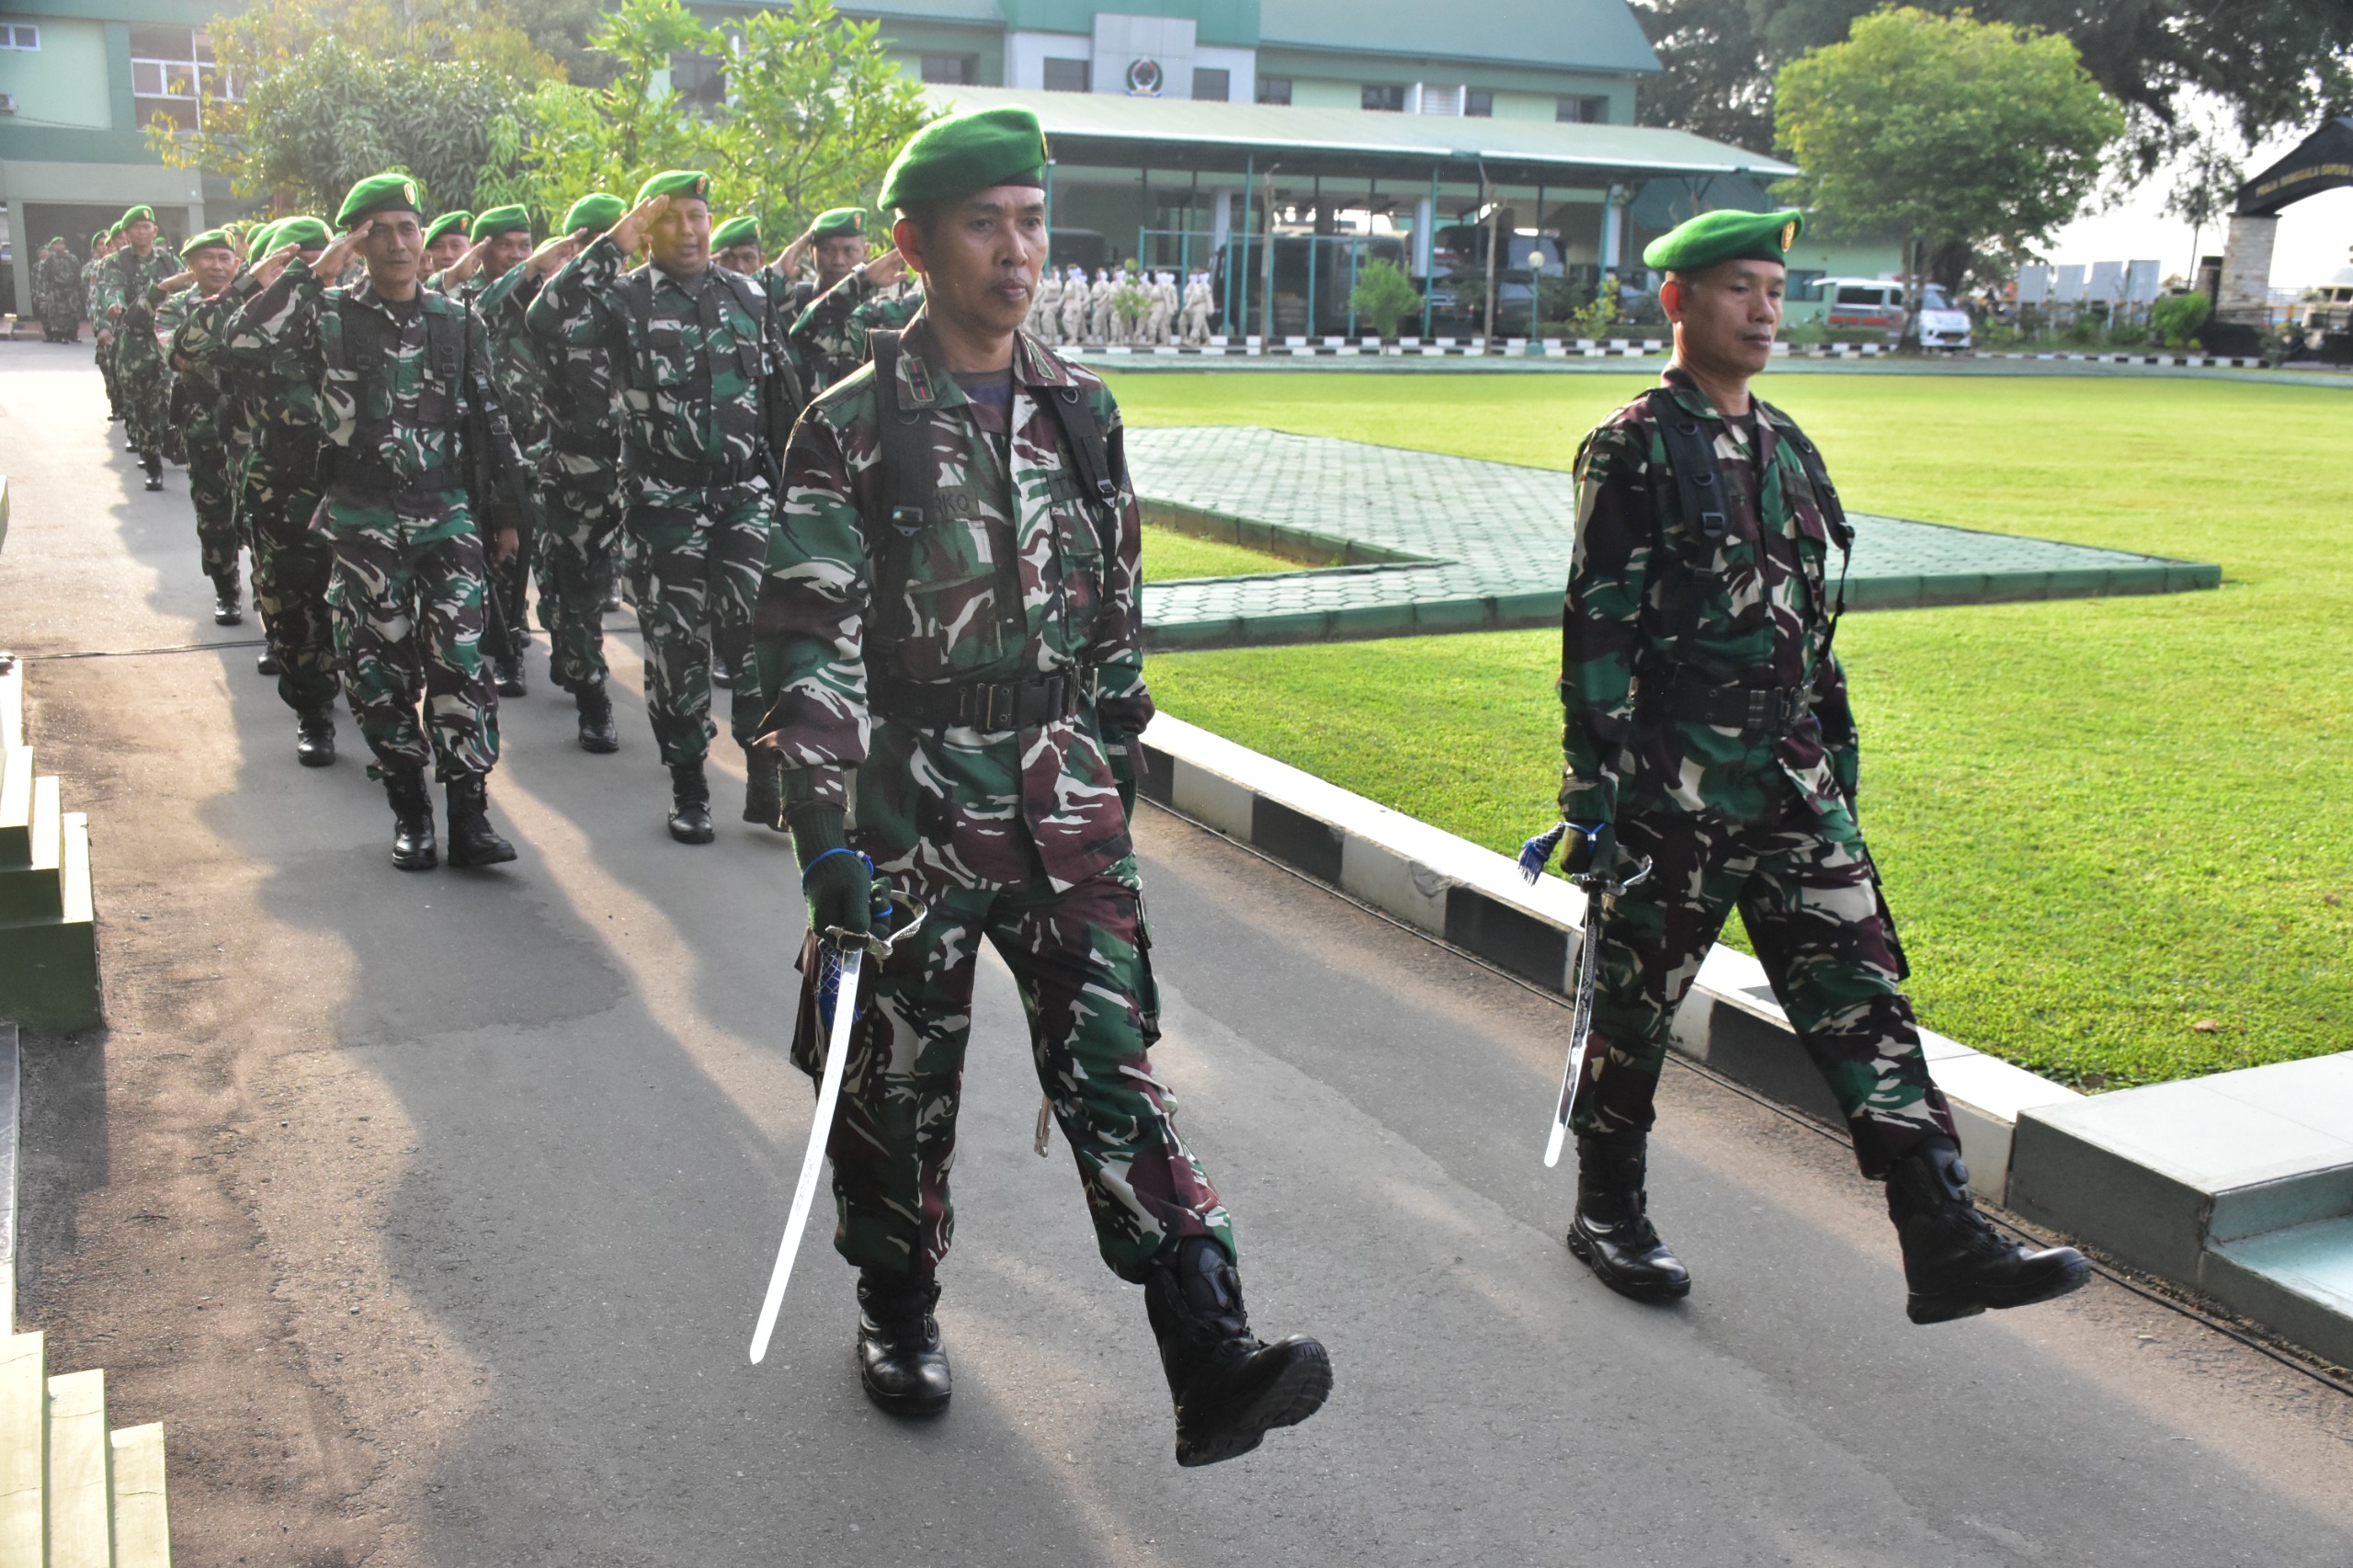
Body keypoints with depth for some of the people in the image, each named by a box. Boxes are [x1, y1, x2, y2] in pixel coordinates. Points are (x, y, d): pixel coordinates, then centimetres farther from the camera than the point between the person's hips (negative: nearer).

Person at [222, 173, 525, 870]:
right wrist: (311, 272, -16)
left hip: (447, 515, 1)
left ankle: (468, 814, -3)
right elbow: (245, 343, -18)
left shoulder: (456, 320, 8)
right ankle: (409, 811, 13)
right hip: (365, 520, -1)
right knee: (380, 667, 2)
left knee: (460, 659, -7)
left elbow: (487, 419, 13)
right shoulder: (329, 315, 0)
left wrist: (506, 507, 13)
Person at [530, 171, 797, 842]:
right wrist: (612, 245, -18)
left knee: (754, 628, -12)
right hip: (663, 501, -1)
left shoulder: (748, 296, 9)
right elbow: (548, 319, -20)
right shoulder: (627, 296, -1)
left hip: (744, 493, 1)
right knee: (676, 646, 4)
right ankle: (688, 788, 17)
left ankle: (766, 778, -1)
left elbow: (781, 395, 14)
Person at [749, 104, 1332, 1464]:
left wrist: (1119, 764, 17)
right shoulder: (854, 427, -7)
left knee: (1116, 1059, -3)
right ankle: (900, 1312, 34)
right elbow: (811, 642, -11)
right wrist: (827, 834, -17)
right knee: (900, 1073, 11)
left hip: (1062, 796, 3)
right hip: (914, 794, -2)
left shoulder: (1083, 410, 7)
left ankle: (1214, 1366, -6)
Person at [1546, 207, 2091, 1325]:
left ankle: (1946, 1247, 2)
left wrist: (1837, 761, 18)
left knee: (1862, 999, 0)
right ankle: (1607, 1212, 27)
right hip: (1671, 792, -6)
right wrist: (1592, 793, -15)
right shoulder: (1634, 449, -7)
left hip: (1792, 783, 6)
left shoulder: (1787, 446, 14)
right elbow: (1596, 632, -12)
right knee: (1636, 1005, 8)